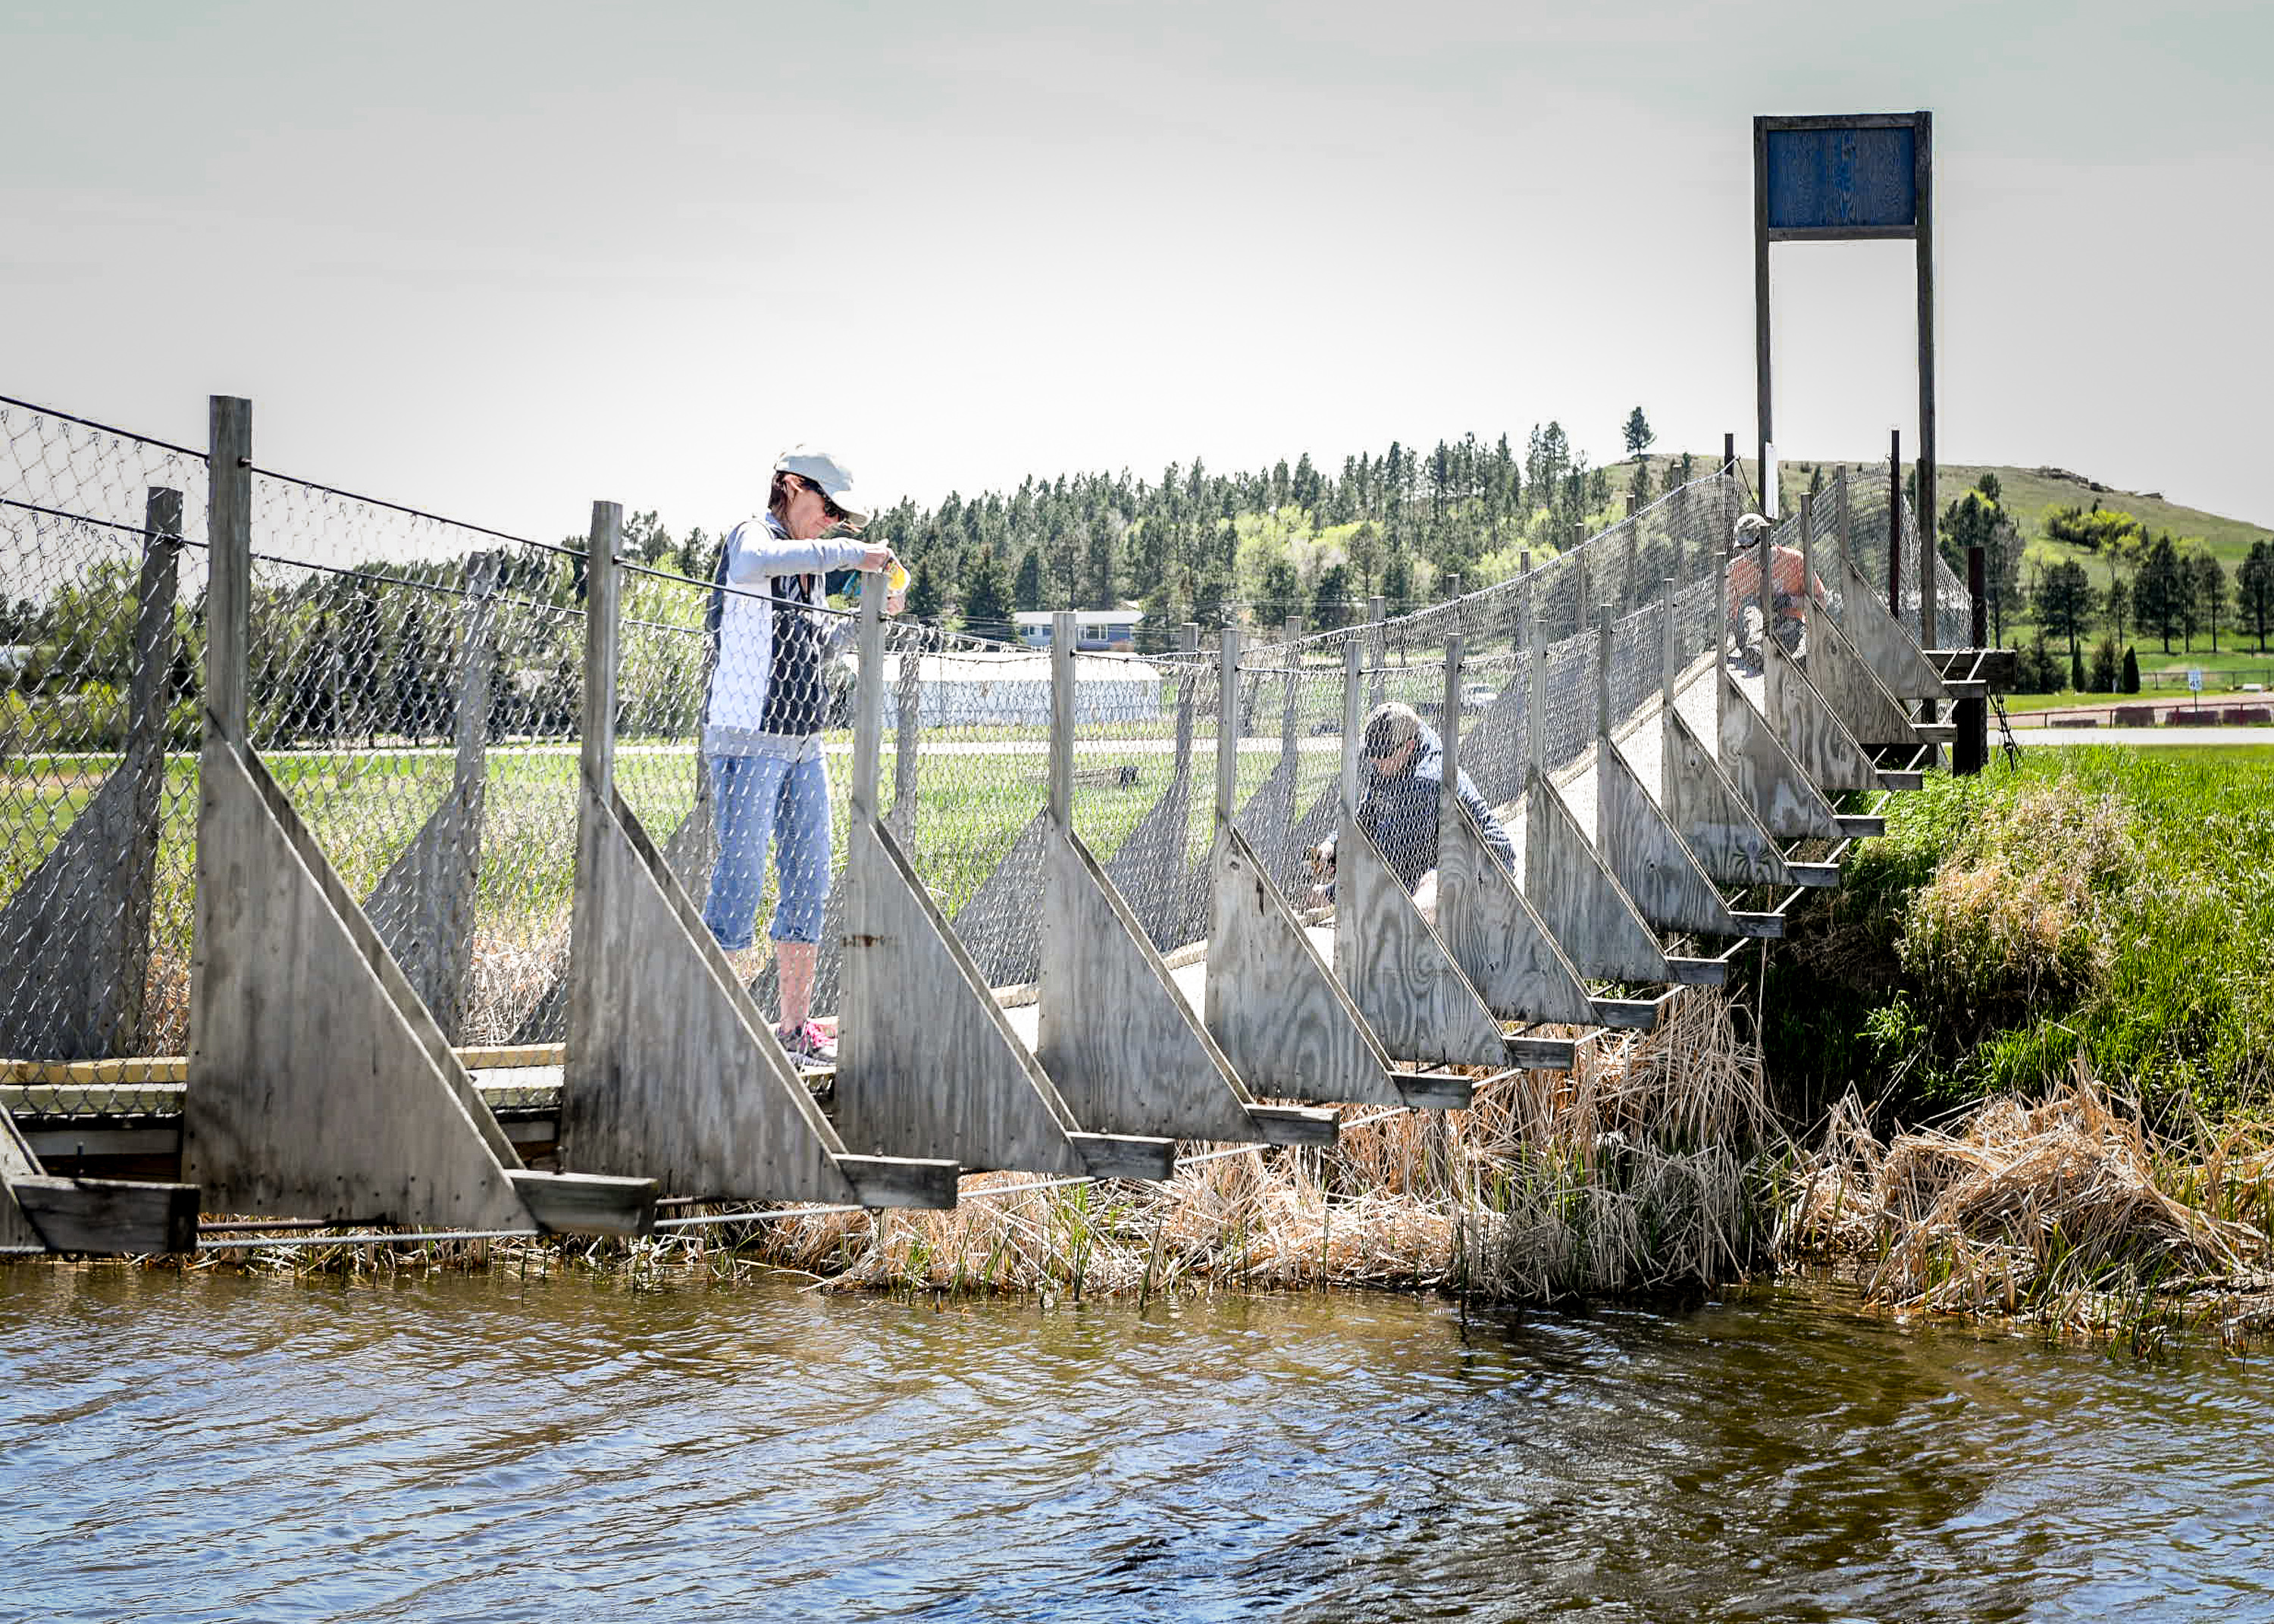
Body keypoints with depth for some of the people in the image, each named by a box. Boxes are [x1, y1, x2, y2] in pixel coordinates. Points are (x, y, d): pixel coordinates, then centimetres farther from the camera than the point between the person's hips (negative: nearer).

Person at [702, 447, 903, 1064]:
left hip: (803, 743, 9)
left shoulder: (812, 562, 20)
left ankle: (795, 1027, 16)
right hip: (747, 737, -9)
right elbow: (757, 565, -33)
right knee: (741, 877, -10)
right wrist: (850, 553, -29)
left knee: (809, 882, 9)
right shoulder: (751, 536, -6)